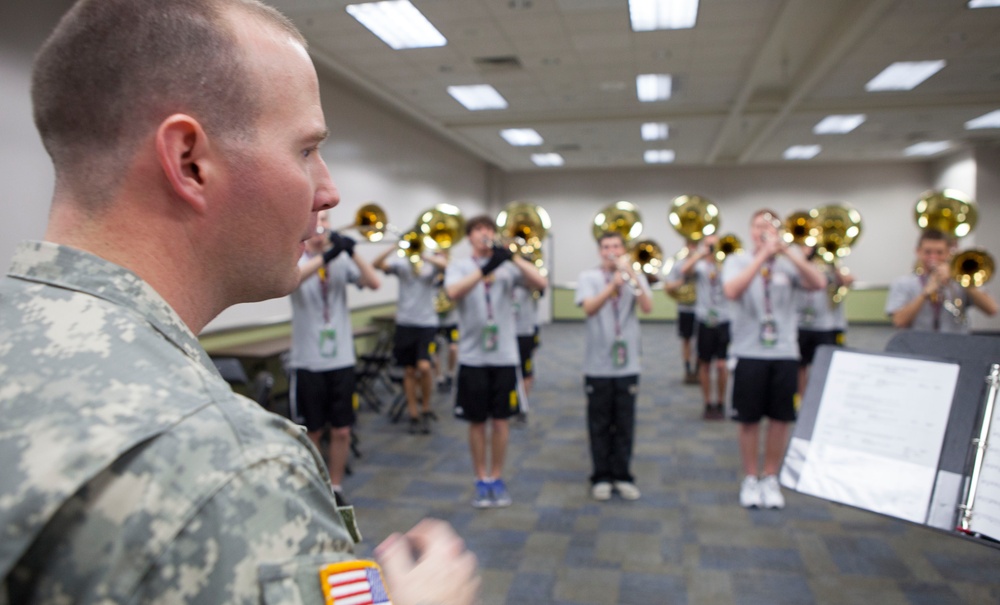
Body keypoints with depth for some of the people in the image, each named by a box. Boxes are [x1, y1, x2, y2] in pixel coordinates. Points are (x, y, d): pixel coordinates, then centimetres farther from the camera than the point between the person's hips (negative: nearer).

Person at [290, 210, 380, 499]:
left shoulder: (342, 259, 5)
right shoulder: (296, 259, -3)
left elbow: (374, 283, -9)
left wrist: (351, 252, -20)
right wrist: (326, 256, -35)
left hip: (341, 358, 2)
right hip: (307, 361, -2)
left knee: (342, 431, 7)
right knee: (312, 432, 9)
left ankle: (335, 488, 25)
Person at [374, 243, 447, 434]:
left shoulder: (433, 261, 5)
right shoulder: (400, 262, 5)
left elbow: (446, 266, -18)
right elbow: (378, 264, -12)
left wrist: (424, 256, -24)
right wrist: (396, 246, -21)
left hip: (427, 322, -1)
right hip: (405, 322, 2)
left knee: (425, 366, -15)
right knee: (409, 370, 6)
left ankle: (426, 409, 7)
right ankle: (414, 415, 17)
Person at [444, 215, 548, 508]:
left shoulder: (508, 266, 4)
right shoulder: (459, 266, 1)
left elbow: (541, 283, -11)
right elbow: (453, 292, -20)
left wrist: (513, 256, -22)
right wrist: (485, 268, -31)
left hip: (504, 356, 1)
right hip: (473, 357, -1)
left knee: (501, 420, 8)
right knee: (477, 421, 9)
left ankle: (497, 478, 24)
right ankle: (482, 480, 24)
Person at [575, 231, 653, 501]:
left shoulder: (636, 277, 5)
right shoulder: (588, 277, 0)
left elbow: (647, 307, -12)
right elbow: (589, 308, -17)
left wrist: (632, 275, -21)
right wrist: (613, 284, -31)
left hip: (628, 364, 1)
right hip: (598, 364, -1)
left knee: (625, 424, 8)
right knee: (600, 424, 7)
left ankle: (622, 476, 20)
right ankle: (601, 477, 18)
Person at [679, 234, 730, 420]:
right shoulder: (699, 265, 4)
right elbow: (684, 270, -17)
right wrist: (700, 254, -15)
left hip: (724, 320, 0)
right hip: (705, 320, 0)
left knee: (722, 364, -3)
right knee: (705, 364, 7)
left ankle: (720, 403, 13)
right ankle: (708, 404, 19)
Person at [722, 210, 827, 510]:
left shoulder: (789, 262, 6)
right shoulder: (737, 261, 1)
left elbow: (819, 283, -11)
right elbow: (732, 291, -19)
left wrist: (788, 252, -18)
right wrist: (762, 255, -20)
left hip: (785, 352, 2)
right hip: (749, 353, -2)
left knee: (780, 418, 8)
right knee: (749, 420, 6)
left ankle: (770, 478, 23)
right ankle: (750, 479, 21)